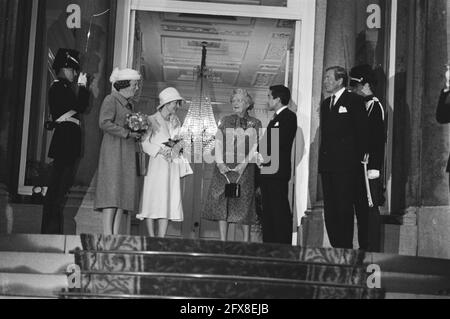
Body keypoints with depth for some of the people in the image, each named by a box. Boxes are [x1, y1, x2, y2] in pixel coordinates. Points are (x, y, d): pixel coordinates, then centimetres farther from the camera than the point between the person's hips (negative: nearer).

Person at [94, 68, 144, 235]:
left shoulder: (129, 104, 22)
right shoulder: (111, 100, -4)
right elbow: (105, 123, -17)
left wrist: (137, 134, 7)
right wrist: (127, 133, -16)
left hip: (127, 152, 8)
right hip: (113, 149, -8)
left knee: (124, 192, 0)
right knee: (112, 190, -13)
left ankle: (116, 235, -1)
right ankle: (107, 235, -15)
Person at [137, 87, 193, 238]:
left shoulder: (176, 122, 19)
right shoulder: (152, 120, 0)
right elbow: (144, 143, -7)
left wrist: (177, 147, -1)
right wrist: (161, 150, -16)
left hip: (172, 166, 5)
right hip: (155, 165, -5)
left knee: (168, 203, -2)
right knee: (153, 202, -6)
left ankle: (161, 240, -2)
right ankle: (152, 239, -3)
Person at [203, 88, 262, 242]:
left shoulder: (255, 123, 8)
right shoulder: (225, 121, 15)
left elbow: (255, 147, -1)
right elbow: (218, 142, 7)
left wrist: (243, 164, -15)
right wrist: (220, 163, -9)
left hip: (245, 168, -2)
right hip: (224, 167, 2)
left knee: (244, 201, -3)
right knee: (221, 201, -3)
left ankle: (246, 239, 6)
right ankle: (223, 241, 1)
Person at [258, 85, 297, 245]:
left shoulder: (289, 116, -6)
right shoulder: (276, 118, 23)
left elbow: (281, 143, -17)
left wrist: (266, 158, -15)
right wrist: (262, 157, 3)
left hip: (278, 172, -10)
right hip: (267, 172, 10)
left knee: (280, 211, -8)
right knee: (268, 212, 11)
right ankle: (269, 244, 16)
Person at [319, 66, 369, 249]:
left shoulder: (354, 101, -2)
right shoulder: (326, 104, 19)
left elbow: (362, 131, -5)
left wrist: (359, 157, -8)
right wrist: (323, 158, 12)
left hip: (346, 165, -7)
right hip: (327, 164, 7)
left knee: (345, 208, -6)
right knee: (329, 209, 7)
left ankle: (346, 248, 0)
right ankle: (335, 248, 13)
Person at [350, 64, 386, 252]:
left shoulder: (375, 106, -8)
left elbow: (380, 138, -14)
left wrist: (375, 167, -18)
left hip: (369, 166, -8)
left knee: (371, 208, -4)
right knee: (360, 208, 11)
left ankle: (373, 251, 2)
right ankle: (363, 249, 19)